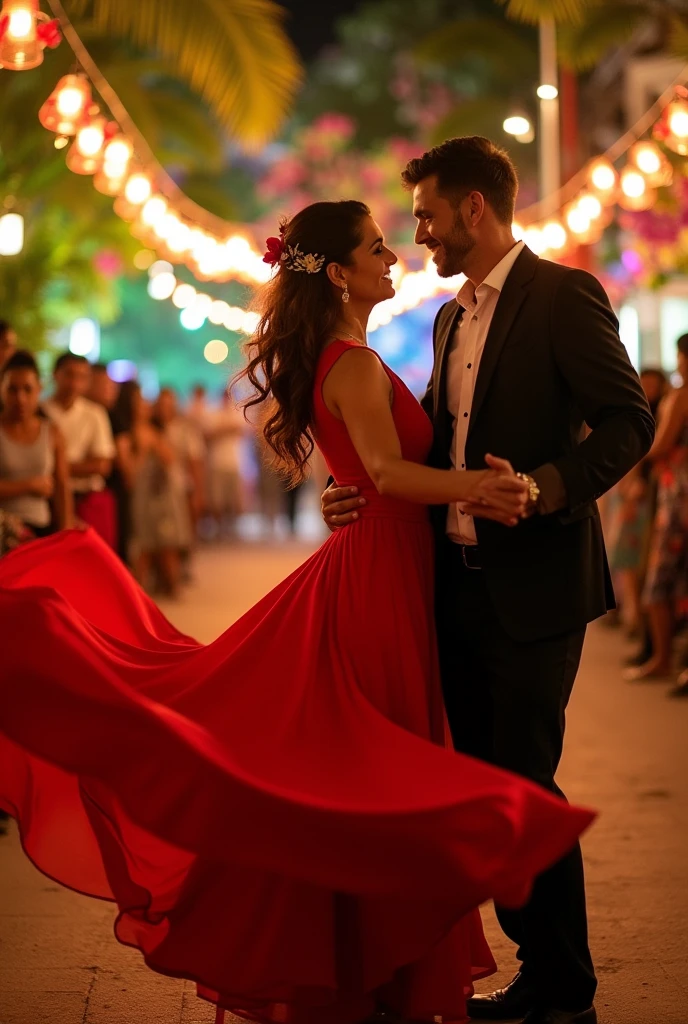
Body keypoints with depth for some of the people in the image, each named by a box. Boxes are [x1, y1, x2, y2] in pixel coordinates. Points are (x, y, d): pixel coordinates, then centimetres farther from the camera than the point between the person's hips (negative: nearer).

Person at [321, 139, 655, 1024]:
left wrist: (544, 488, -26)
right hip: (460, 581, 8)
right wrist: (361, 488, 1)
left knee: (523, 784, -5)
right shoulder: (451, 318, 17)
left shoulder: (562, 295, -8)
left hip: (533, 584, -8)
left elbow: (629, 420, -14)